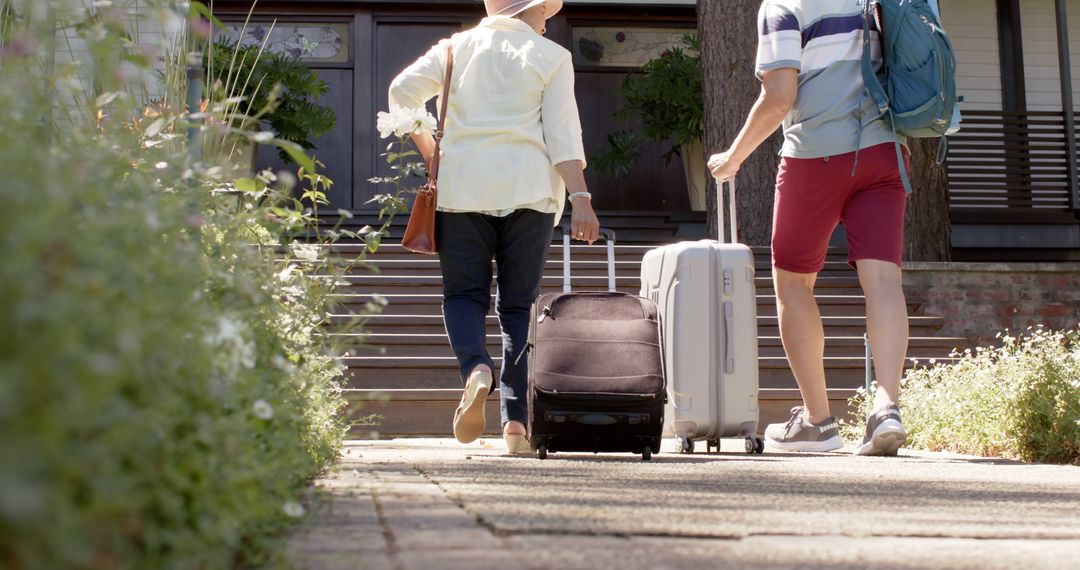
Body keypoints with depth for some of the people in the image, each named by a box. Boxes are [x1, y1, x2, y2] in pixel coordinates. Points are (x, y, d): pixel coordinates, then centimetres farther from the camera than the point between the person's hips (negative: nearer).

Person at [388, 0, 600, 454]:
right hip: (527, 189, -1)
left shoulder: (457, 47, 13)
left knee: (463, 293, 7)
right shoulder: (551, 56, 8)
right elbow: (562, 133, -2)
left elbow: (403, 90, 1)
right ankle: (516, 420, -2)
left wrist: (428, 151, 10)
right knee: (519, 303, 5)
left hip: (462, 186, 1)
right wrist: (580, 200, -6)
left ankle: (475, 367, -24)